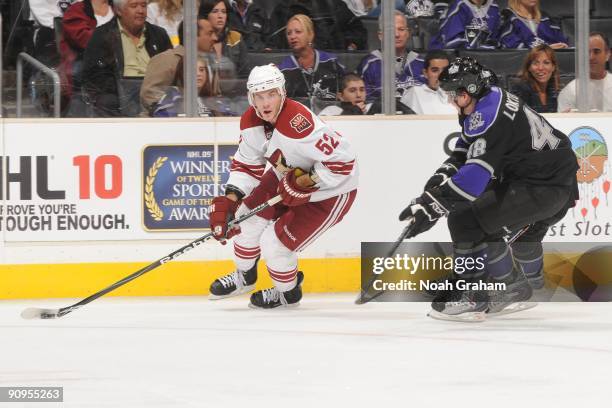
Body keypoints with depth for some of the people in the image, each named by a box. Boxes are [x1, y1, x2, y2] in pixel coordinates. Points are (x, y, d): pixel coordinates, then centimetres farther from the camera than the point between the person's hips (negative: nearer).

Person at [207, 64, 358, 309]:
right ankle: (244, 277, 36)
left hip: (331, 190, -8)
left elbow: (342, 160, -34)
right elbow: (246, 164, 3)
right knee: (247, 217, 7)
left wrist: (305, 182, -28)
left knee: (274, 243, -10)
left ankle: (288, 293, 21)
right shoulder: (250, 121, -11)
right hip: (287, 177, 8)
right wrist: (228, 200, -9)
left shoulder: (298, 123, -37)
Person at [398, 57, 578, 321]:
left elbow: (477, 172, -28)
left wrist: (433, 204, -31)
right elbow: (465, 152, 23)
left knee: (466, 220, -15)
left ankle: (470, 297, -7)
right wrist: (442, 176, 5)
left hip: (544, 187, -11)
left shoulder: (489, 114, -20)